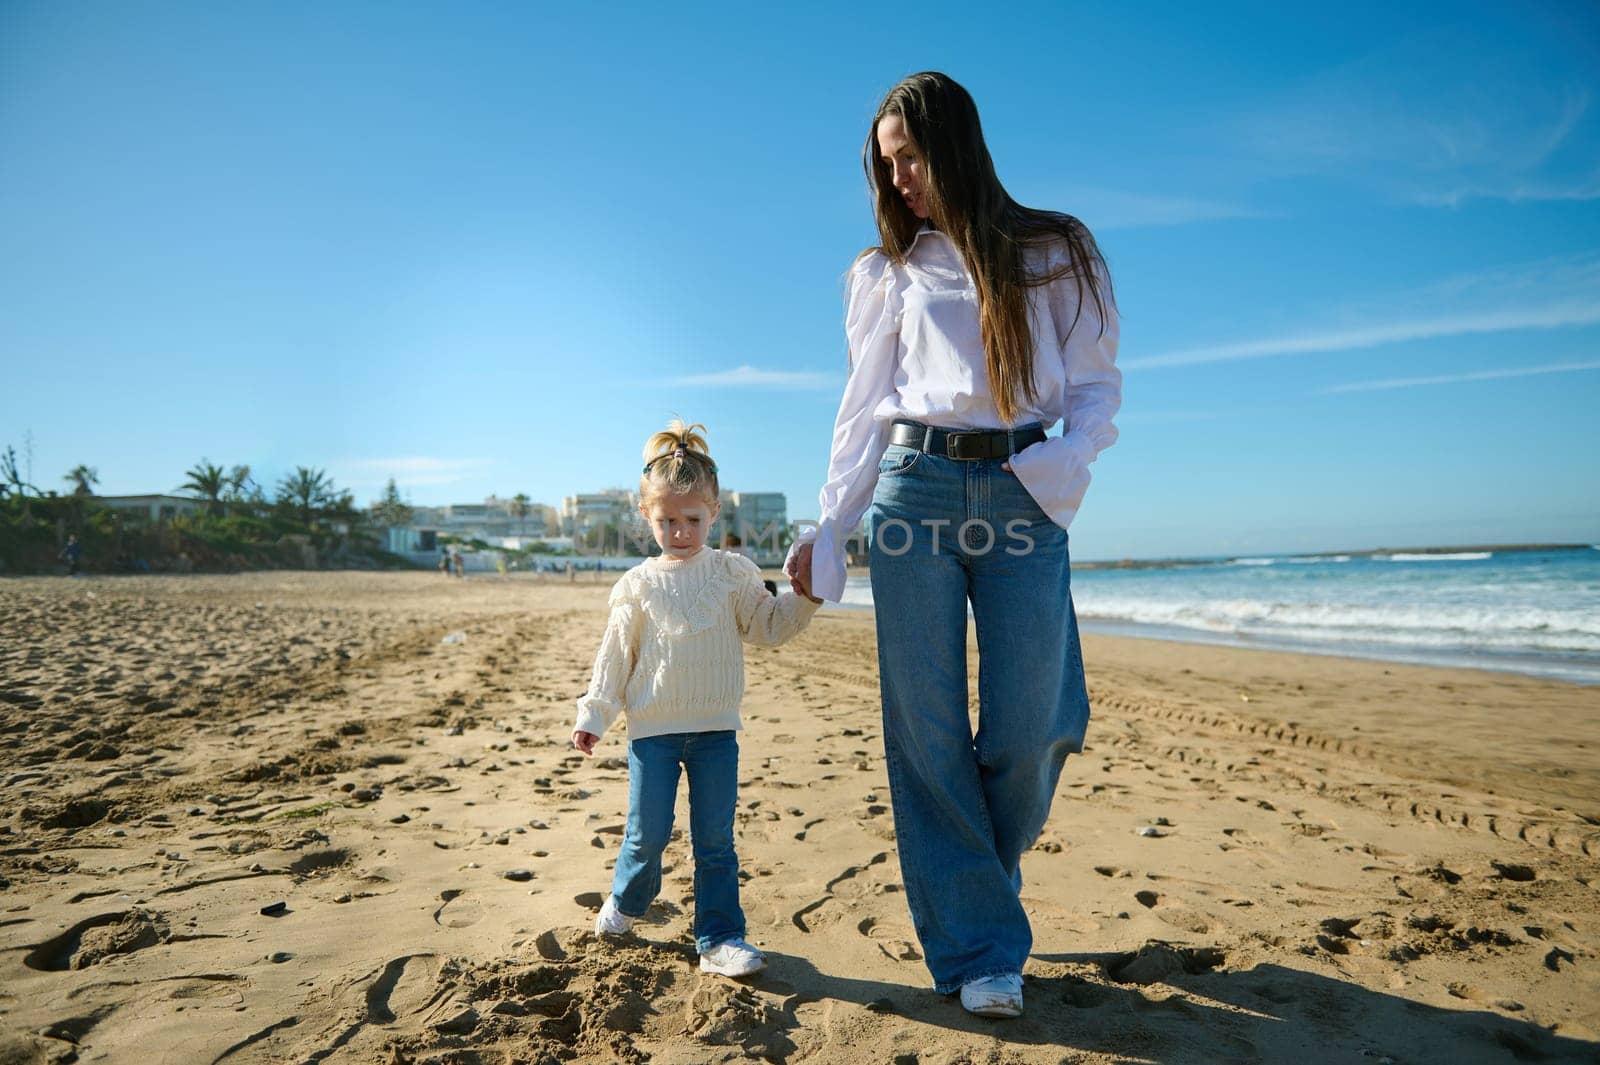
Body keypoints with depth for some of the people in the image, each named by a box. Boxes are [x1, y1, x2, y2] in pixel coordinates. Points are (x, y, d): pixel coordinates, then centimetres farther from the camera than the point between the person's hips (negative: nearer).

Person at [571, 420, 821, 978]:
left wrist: (804, 598, -10)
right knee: (647, 833, 7)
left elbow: (768, 627, 4)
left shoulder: (732, 572, 1)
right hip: (653, 728, 0)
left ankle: (719, 938, 16)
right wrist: (593, 715, 1)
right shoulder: (639, 584, -1)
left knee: (715, 840, 5)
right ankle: (625, 901, 37)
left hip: (716, 728, 1)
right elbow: (615, 654, 3)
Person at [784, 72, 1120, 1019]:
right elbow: (863, 413, 13)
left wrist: (1066, 462, -14)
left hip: (1024, 500, 0)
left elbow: (1099, 386, 7)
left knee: (1031, 730, -4)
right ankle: (978, 948, 11)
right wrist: (827, 533, 7)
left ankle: (980, 874, 29)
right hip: (914, 488, 1)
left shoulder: (1059, 253, 12)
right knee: (928, 728, -3)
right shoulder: (892, 272, 16)